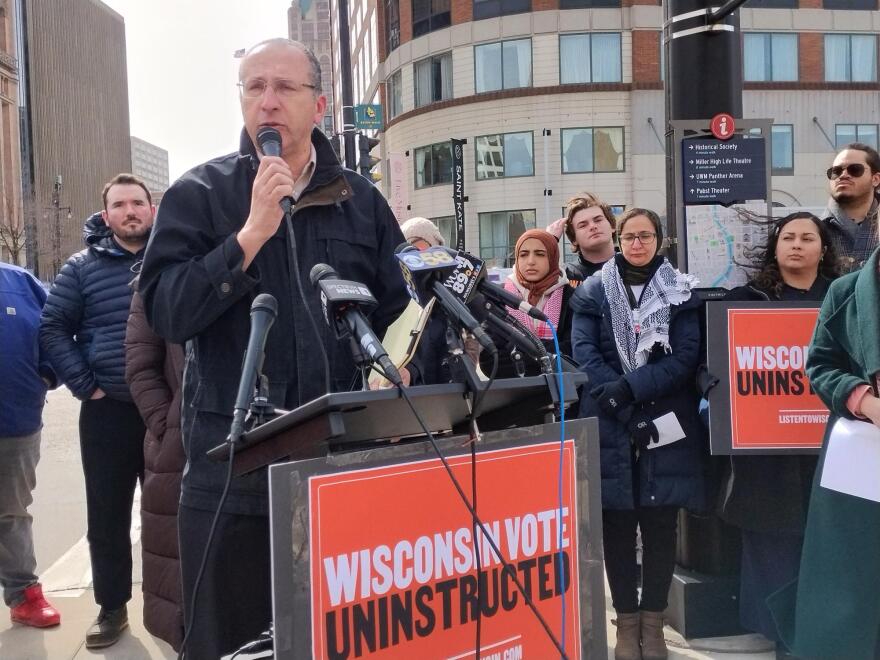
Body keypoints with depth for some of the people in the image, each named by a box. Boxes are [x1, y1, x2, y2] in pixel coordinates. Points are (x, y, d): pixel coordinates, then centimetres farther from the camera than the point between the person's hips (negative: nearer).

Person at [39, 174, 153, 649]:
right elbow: (52, 328, 3)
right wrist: (85, 385, -6)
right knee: (108, 516, 7)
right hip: (107, 411, 0)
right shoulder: (83, 267, 4)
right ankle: (112, 606, 21)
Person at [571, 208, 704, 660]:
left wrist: (631, 388, -17)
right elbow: (583, 352, -4)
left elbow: (686, 356, -3)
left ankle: (653, 620, 18)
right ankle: (627, 621, 16)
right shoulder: (593, 291, 7)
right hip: (609, 427, 0)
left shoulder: (681, 292, 7)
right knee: (616, 525, 3)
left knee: (660, 525, 5)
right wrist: (626, 410, -14)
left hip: (667, 426, 0)